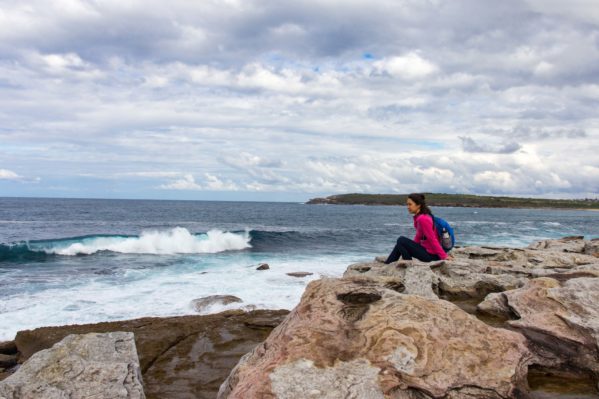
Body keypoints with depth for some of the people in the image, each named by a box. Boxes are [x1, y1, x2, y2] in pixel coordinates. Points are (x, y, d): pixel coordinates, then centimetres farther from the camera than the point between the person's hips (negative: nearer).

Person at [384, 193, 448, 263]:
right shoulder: (418, 217, 8)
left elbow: (433, 240, -22)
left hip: (430, 255, -10)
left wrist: (443, 256, -20)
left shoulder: (423, 219, -22)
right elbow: (418, 237, 17)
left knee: (401, 241, -11)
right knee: (400, 245, 14)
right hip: (426, 249, 10)